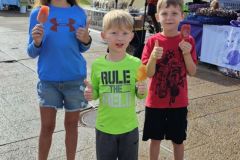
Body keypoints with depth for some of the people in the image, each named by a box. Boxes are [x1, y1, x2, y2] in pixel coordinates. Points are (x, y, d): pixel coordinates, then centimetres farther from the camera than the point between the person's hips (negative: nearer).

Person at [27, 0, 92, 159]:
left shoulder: (79, 13, 0)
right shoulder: (38, 13, -5)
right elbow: (32, 52, -1)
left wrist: (86, 40, -12)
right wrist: (37, 42, -22)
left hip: (75, 79, 2)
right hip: (48, 79, -1)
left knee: (72, 124, 14)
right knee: (47, 126, 8)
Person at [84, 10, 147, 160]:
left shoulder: (136, 63, -10)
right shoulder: (97, 64, -8)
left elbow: (140, 93, 1)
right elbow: (96, 91, 5)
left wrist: (142, 91, -20)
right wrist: (91, 93, -17)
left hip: (129, 127, 0)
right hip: (104, 127, 1)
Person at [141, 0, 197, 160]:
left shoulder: (188, 41, -5)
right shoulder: (152, 41, -8)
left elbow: (192, 72, -4)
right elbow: (149, 73, -10)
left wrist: (186, 53, -20)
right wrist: (153, 57, -28)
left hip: (178, 101, 1)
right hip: (155, 101, 0)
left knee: (178, 140, 15)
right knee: (155, 139, 15)